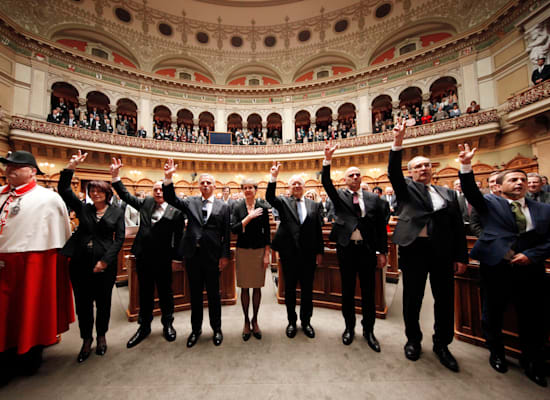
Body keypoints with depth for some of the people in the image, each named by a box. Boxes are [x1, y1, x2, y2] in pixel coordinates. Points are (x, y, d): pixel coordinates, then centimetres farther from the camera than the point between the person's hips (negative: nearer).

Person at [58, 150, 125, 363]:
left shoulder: (117, 213, 1)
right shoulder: (83, 208, 8)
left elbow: (119, 238, -3)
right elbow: (63, 190, 0)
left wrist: (105, 260, -10)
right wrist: (71, 167, -9)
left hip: (105, 264, -2)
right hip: (80, 263, 2)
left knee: (103, 302, 10)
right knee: (83, 303, 10)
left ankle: (102, 336, 32)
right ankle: (86, 340, 29)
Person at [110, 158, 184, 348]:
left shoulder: (175, 211, -9)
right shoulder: (146, 203, 6)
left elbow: (178, 236, -8)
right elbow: (126, 196, 13)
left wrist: (175, 255, -11)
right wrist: (116, 176, 5)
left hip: (163, 259, -4)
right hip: (143, 257, 4)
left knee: (165, 291, 12)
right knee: (145, 292, 17)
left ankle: (167, 324, 33)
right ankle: (144, 327, 35)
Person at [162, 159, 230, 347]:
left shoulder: (223, 207, 0)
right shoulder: (190, 202, 7)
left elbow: (226, 234, -2)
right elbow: (171, 199, -7)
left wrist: (224, 255, -5)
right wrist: (168, 178, -20)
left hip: (212, 255, -2)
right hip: (193, 254, 2)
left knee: (213, 293, 11)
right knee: (195, 293, 16)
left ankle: (216, 329, 31)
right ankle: (196, 329, 35)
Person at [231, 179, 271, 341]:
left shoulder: (263, 207, -1)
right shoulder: (237, 207, 0)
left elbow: (267, 232, 0)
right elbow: (234, 229, -9)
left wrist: (267, 254, -4)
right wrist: (249, 217, -18)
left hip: (259, 250, 0)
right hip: (243, 250, 0)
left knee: (257, 287, 10)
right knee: (244, 288, 9)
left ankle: (255, 320, 29)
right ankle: (246, 321, 28)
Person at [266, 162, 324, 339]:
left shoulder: (314, 205, 6)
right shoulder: (283, 202, 3)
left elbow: (318, 230, 6)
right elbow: (269, 197, -18)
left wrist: (320, 251, 5)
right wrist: (274, 178, -29)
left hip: (308, 253, 2)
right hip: (289, 253, -1)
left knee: (307, 289, 13)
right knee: (289, 288, 13)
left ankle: (306, 321, 34)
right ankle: (291, 321, 33)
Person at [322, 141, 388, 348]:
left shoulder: (373, 198, 5)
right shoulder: (339, 197, 3)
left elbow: (381, 226, 5)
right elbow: (326, 183, -14)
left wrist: (382, 252, 1)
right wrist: (327, 160, -27)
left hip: (367, 249, 1)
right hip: (346, 249, -1)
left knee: (368, 291, 11)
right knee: (347, 290, 12)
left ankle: (368, 330, 30)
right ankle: (349, 327, 31)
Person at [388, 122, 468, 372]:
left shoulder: (448, 193, 14)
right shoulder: (406, 189, 7)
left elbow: (458, 226, 11)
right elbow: (393, 172, -13)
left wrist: (461, 256, 5)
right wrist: (398, 143, -24)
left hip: (443, 251, 3)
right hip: (414, 249, -3)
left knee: (445, 299, 11)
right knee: (412, 298, 9)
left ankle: (442, 344, 33)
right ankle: (413, 340, 30)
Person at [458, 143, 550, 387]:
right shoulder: (490, 203, 3)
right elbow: (471, 192, -14)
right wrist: (466, 167, -28)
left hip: (530, 269, 3)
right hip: (495, 267, -2)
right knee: (494, 314, 11)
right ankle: (496, 354, 33)